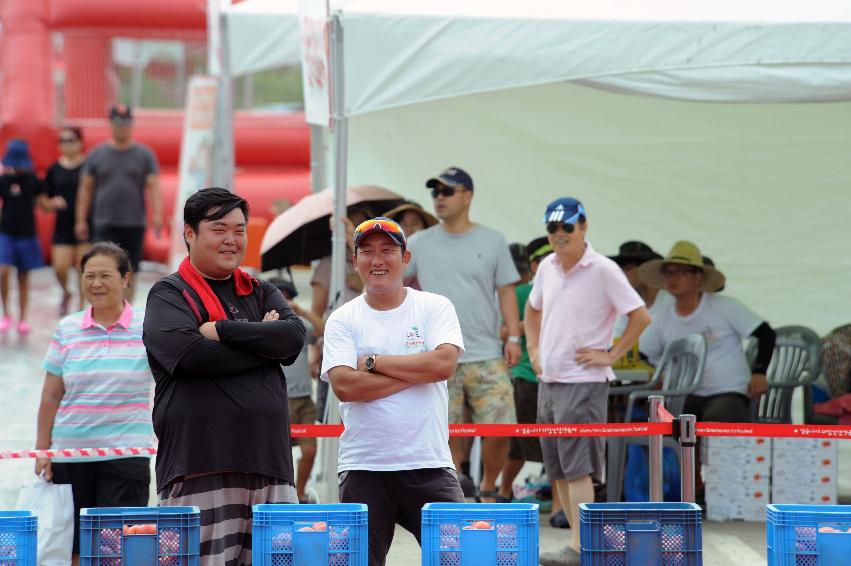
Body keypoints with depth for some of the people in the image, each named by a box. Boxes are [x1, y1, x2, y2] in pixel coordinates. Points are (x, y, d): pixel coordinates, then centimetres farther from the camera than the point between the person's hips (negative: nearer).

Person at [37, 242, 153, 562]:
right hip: (70, 452, 2)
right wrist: (42, 450, 7)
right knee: (74, 548, 6)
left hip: (125, 452, -2)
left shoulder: (148, 328, -1)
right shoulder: (67, 330, 6)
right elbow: (51, 396, 9)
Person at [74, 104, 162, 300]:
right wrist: (81, 220, 5)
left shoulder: (145, 155, 5)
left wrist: (157, 214, -18)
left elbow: (154, 187, -3)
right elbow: (85, 189, 9)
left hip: (134, 225, 1)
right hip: (104, 223, -1)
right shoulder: (97, 154, 7)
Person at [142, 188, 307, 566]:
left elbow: (295, 336, 1)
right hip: (199, 467, -5)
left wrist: (223, 329, -7)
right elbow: (191, 354, -13)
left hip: (269, 462, 5)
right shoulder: (169, 294, 6)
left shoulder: (262, 293, 21)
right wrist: (263, 342, -2)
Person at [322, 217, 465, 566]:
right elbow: (345, 386, -10)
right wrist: (417, 372, -9)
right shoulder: (343, 320, 5)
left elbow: (444, 363, -12)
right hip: (363, 468, 0)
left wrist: (373, 362, -7)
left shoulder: (435, 308, 6)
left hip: (430, 467, 0)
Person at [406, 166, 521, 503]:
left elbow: (506, 291, 6)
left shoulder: (492, 242, 6)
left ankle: (488, 489, 20)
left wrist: (514, 337, -1)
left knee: (500, 428, -4)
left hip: (487, 357, 0)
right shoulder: (420, 244, 7)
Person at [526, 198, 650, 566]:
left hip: (583, 381, -7)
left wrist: (611, 355, -11)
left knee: (577, 467, -12)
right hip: (548, 380, 8)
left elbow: (641, 316, -11)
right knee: (558, 469, 9)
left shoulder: (603, 270, -11)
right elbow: (533, 309, 27)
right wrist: (533, 349, 16)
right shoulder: (547, 267, 9)